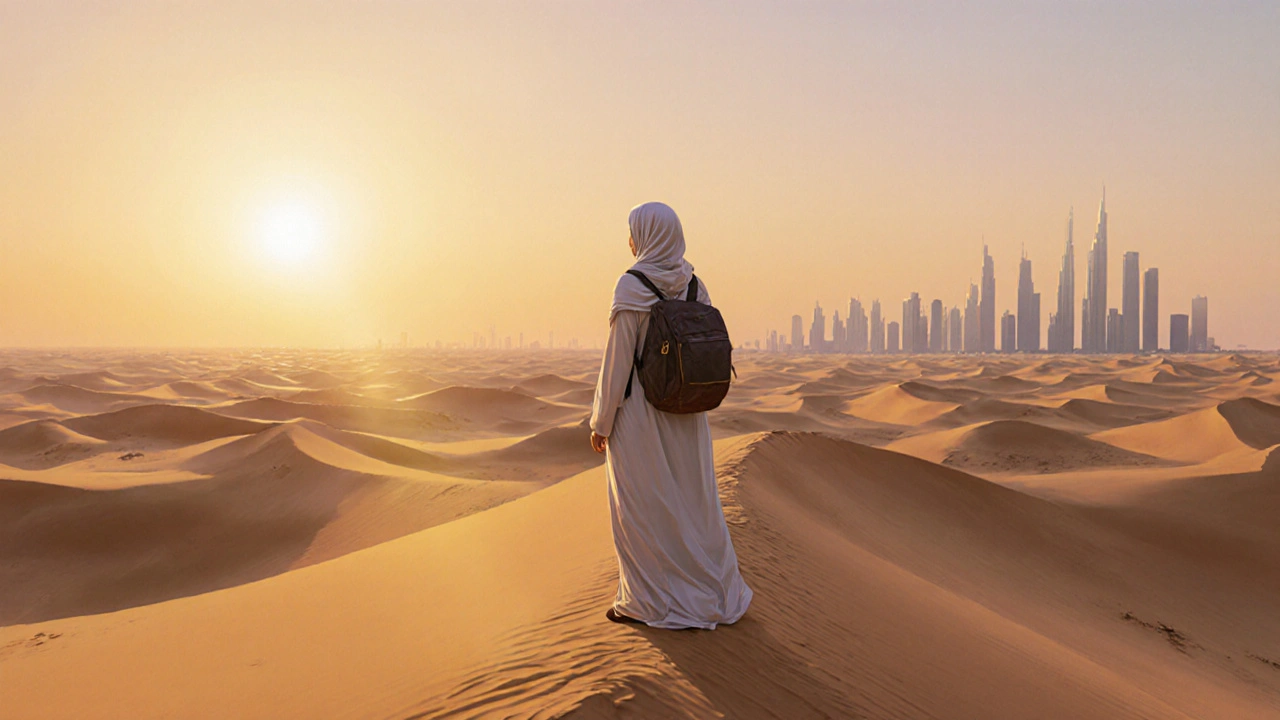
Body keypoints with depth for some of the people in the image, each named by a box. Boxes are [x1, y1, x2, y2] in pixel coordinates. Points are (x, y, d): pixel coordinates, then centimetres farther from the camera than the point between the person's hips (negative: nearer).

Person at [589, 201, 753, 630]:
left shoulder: (633, 286, -15)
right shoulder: (693, 284, 4)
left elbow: (618, 358, -15)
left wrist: (601, 421, -8)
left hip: (638, 412, -6)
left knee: (640, 507, 6)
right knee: (693, 500, 15)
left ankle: (648, 601, 16)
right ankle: (714, 593, 25)